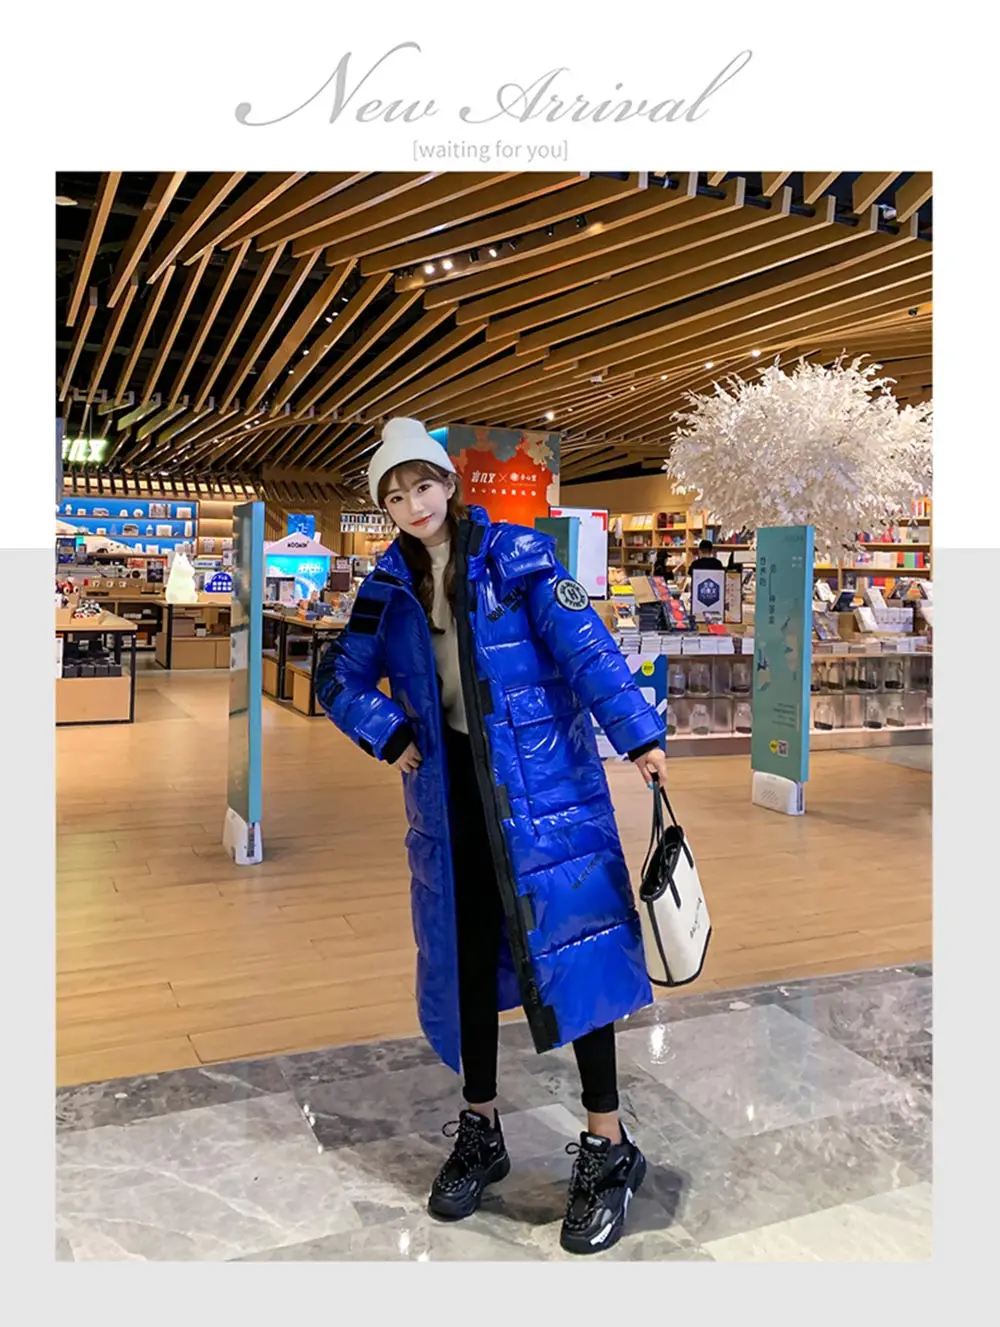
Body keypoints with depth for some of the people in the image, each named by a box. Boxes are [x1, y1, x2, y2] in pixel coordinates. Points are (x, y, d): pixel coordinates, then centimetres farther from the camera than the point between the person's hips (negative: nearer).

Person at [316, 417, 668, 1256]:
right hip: (450, 792, 5)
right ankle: (480, 1133, 29)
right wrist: (392, 736, 1)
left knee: (570, 944, -4)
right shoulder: (390, 587, 8)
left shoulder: (517, 556, -5)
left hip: (542, 781, -4)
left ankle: (608, 1147, 12)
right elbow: (341, 680, 16)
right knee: (466, 953, 11)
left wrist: (639, 735, -22)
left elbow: (584, 646, -14)